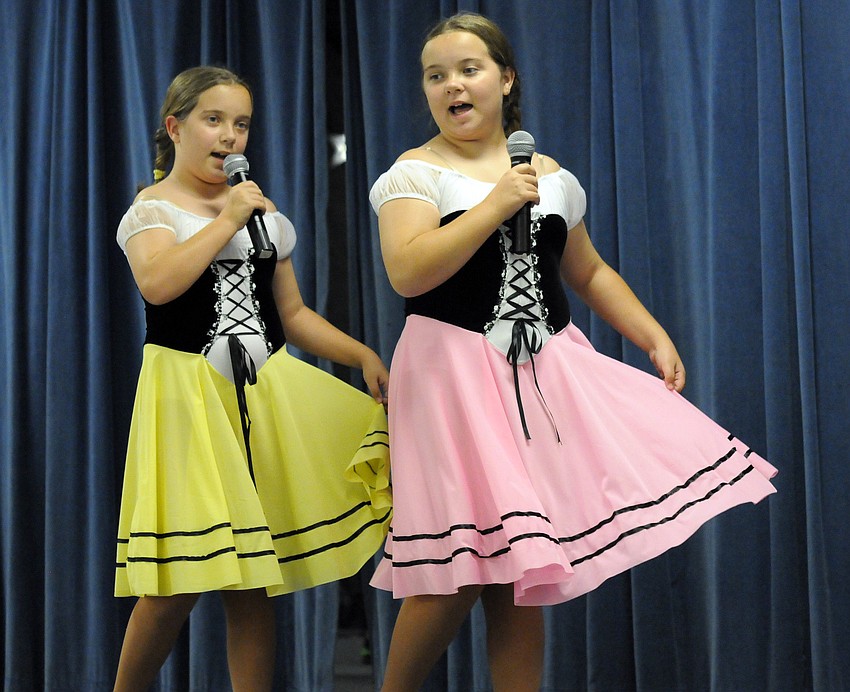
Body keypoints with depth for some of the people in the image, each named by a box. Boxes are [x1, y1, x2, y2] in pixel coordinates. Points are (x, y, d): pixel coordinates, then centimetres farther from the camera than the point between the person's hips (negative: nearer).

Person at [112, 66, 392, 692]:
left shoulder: (265, 214, 16)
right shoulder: (154, 209, 0)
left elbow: (292, 315, 18)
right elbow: (157, 283, -21)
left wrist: (364, 357, 5)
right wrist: (227, 219, -14)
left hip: (266, 392, 5)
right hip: (189, 394, -5)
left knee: (251, 578, 4)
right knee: (183, 575, -9)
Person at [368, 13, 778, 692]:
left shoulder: (550, 175, 14)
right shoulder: (417, 173, -1)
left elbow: (591, 273, 23)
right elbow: (408, 272, -17)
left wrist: (654, 336, 11)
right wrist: (497, 204, -16)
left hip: (546, 371, 5)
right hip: (456, 373, -4)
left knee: (517, 570, 6)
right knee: (458, 568, -11)